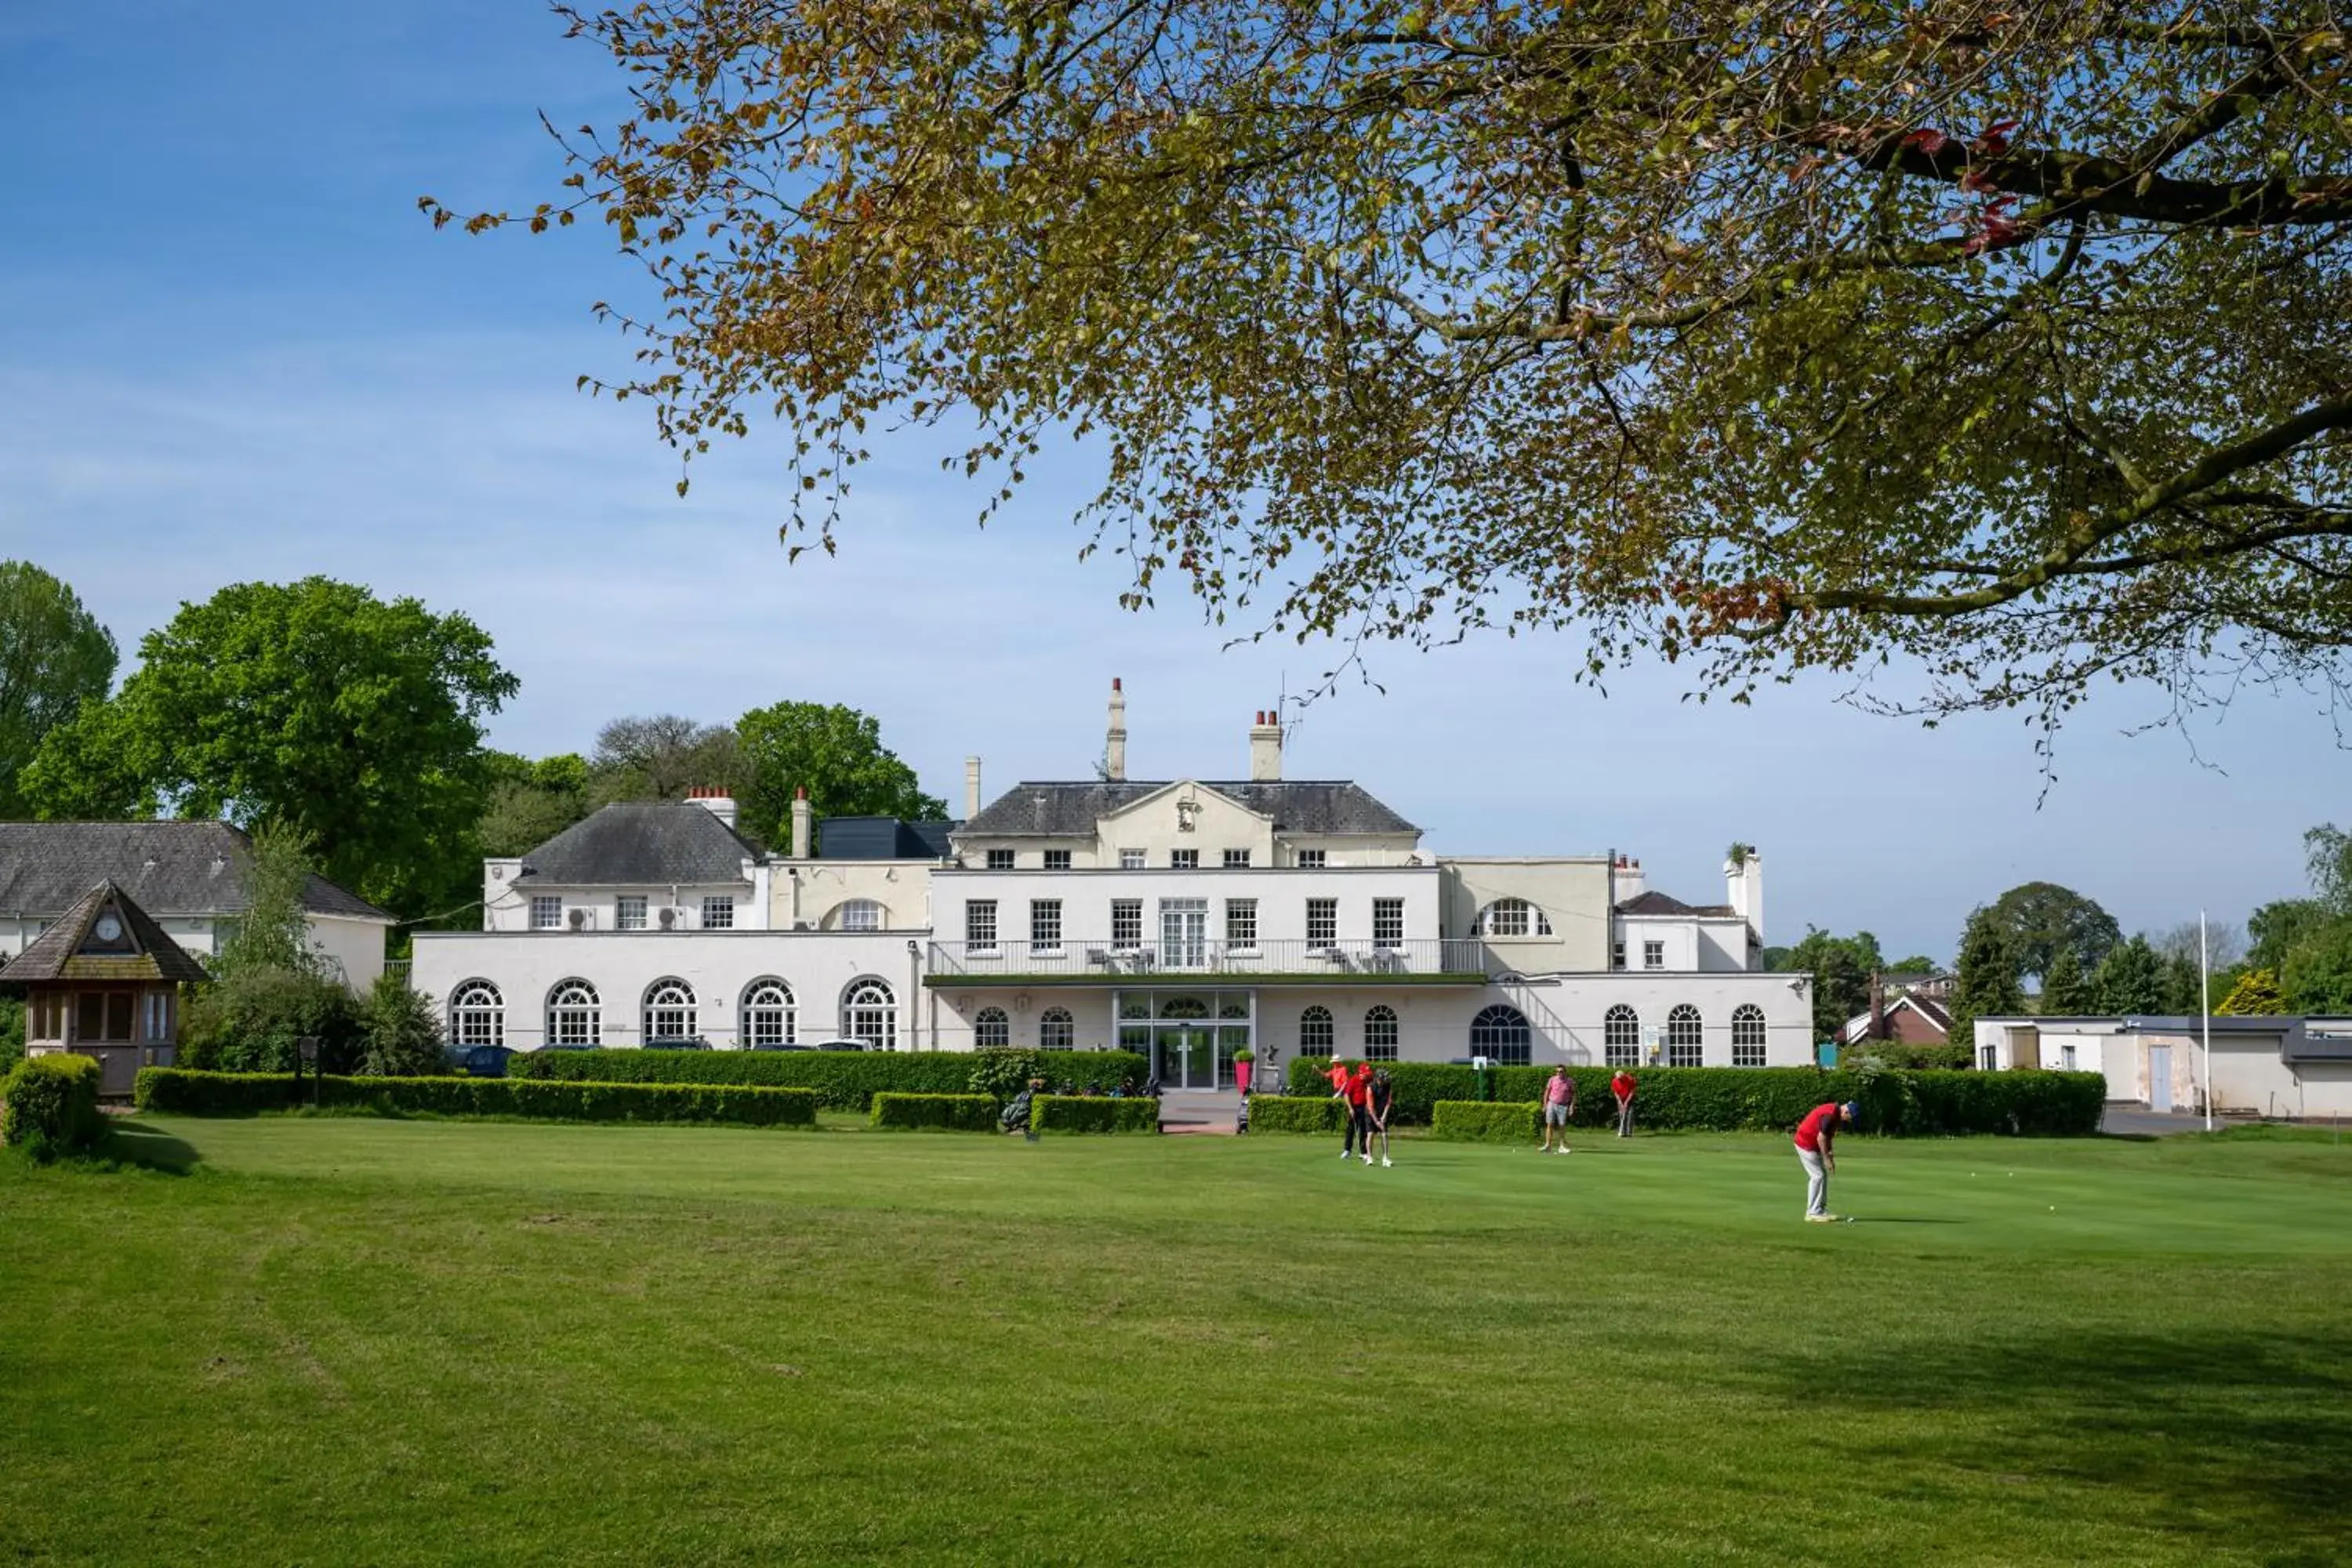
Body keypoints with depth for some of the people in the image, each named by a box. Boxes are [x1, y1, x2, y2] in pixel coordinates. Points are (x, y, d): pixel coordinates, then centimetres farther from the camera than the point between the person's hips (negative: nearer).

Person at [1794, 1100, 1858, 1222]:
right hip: (1806, 1144, -10)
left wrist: (1830, 1154, 4)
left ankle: (1821, 1210, 14)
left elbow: (1828, 1135, 12)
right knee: (1817, 1176, -10)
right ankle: (1813, 1213, -7)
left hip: (1814, 1145, 10)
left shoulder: (1835, 1113, 4)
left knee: (1823, 1175, 11)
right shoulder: (1829, 1115, -27)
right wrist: (1827, 1159, -17)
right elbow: (1821, 1138, -25)